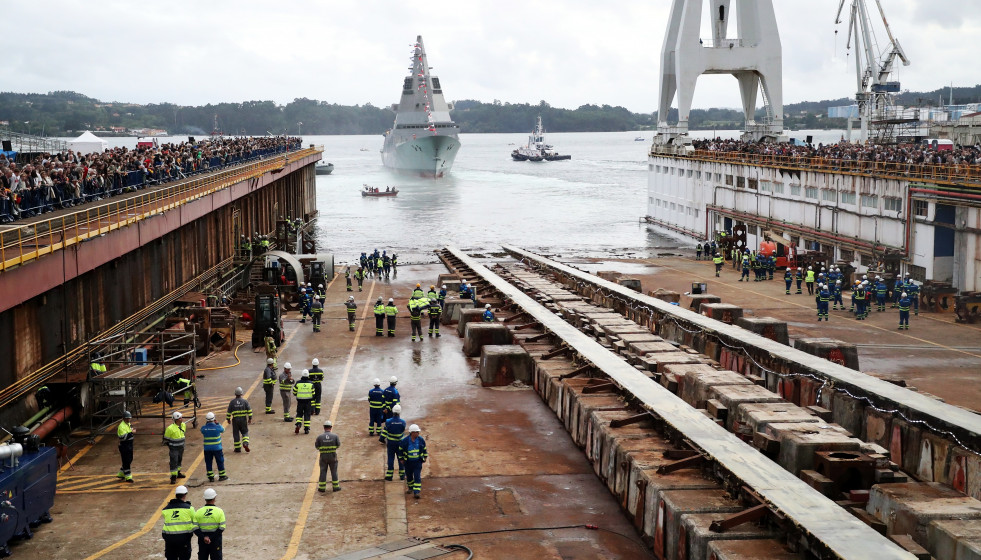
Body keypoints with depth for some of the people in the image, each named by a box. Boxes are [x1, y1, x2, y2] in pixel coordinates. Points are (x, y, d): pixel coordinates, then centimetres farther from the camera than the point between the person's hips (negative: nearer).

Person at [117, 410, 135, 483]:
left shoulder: (129, 424, 10)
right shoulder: (122, 426, -20)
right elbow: (122, 437, -29)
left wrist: (132, 435, 10)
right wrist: (131, 433, -29)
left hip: (130, 445, 10)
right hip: (124, 446, -10)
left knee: (129, 460, 17)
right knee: (126, 461, -4)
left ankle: (121, 474, 31)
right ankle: (128, 477, 2)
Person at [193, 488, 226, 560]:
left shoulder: (198, 512, 1)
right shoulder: (219, 511, -5)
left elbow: (195, 528, -5)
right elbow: (222, 528, -12)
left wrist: (203, 537, -10)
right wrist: (212, 537, -12)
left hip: (202, 541, 2)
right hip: (215, 541, -2)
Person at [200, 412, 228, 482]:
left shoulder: (203, 428, -11)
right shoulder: (218, 427, -15)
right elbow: (223, 430, 5)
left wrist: (206, 424, 8)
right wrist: (217, 423, 13)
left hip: (207, 449, 2)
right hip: (217, 448, -2)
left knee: (208, 463, 12)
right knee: (220, 461, 13)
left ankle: (210, 477, 15)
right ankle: (222, 476, 21)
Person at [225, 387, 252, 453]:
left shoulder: (232, 402, -4)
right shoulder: (244, 401, -3)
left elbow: (229, 411, 0)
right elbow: (249, 410, -3)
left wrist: (228, 419, 12)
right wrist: (250, 418, 4)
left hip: (235, 420, 0)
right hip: (243, 419, 0)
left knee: (236, 434, 8)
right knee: (245, 432, 13)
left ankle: (237, 448, 11)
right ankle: (245, 443, -12)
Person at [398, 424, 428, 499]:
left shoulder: (421, 440, -7)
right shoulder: (405, 441, -14)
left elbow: (424, 448, 10)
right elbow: (400, 449, 2)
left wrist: (425, 456, 14)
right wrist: (401, 459, 6)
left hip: (418, 462, 0)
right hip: (408, 462, 0)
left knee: (417, 476, -9)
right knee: (409, 476, 15)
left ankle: (417, 492, -10)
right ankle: (411, 488, 38)